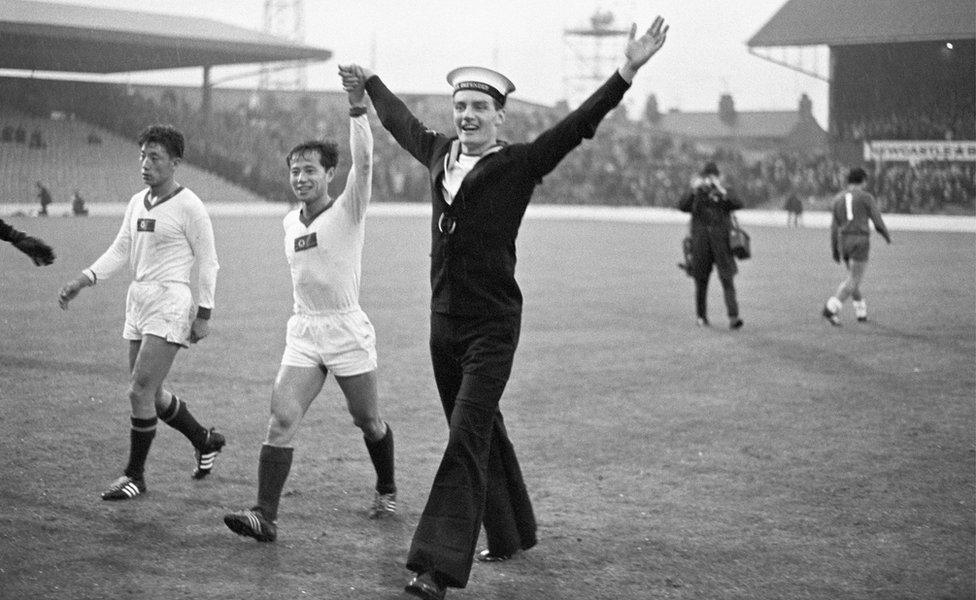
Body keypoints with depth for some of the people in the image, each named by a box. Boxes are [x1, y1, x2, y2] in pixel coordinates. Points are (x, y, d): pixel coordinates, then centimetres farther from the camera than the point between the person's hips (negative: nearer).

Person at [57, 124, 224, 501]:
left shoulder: (189, 207, -9)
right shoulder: (137, 202, 12)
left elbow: (207, 262, -6)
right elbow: (120, 251, 13)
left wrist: (204, 314, -8)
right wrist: (83, 280, -1)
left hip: (170, 303, -8)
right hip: (137, 300, 8)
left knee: (140, 391, -10)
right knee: (151, 393, 13)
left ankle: (135, 476, 2)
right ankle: (205, 441, 34)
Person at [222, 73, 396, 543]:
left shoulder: (347, 212, -7)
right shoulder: (289, 222, 10)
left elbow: (364, 162, -25)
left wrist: (358, 108, -35)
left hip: (347, 331, -4)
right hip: (302, 333, 4)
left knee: (368, 422, 10)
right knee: (281, 419, -13)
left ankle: (386, 490, 37)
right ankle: (265, 517, -18)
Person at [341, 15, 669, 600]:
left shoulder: (520, 163, -6)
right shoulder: (439, 153, 9)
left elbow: (579, 124, -15)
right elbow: (401, 121, 28)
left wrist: (627, 72, -25)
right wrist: (369, 82, 42)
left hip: (492, 326, -6)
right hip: (444, 321, 6)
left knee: (467, 440, -11)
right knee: (484, 432, 17)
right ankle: (511, 534, 34)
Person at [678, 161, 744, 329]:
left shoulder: (725, 193, 5)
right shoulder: (696, 195, 6)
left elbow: (738, 204, -14)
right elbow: (682, 207, -11)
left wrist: (721, 190, -25)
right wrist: (693, 191, -24)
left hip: (721, 245, -1)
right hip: (700, 245, 1)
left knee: (727, 280, -11)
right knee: (701, 282, 9)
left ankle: (733, 318, -18)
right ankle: (701, 317, 24)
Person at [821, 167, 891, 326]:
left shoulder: (838, 199, 9)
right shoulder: (867, 197, -4)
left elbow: (834, 227, 7)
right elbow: (878, 223, -2)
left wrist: (834, 251, 12)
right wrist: (887, 235, 18)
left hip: (844, 243, 5)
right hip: (860, 243, -5)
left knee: (854, 277, 24)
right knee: (853, 282, -5)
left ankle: (861, 311, 28)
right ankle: (831, 309, -22)